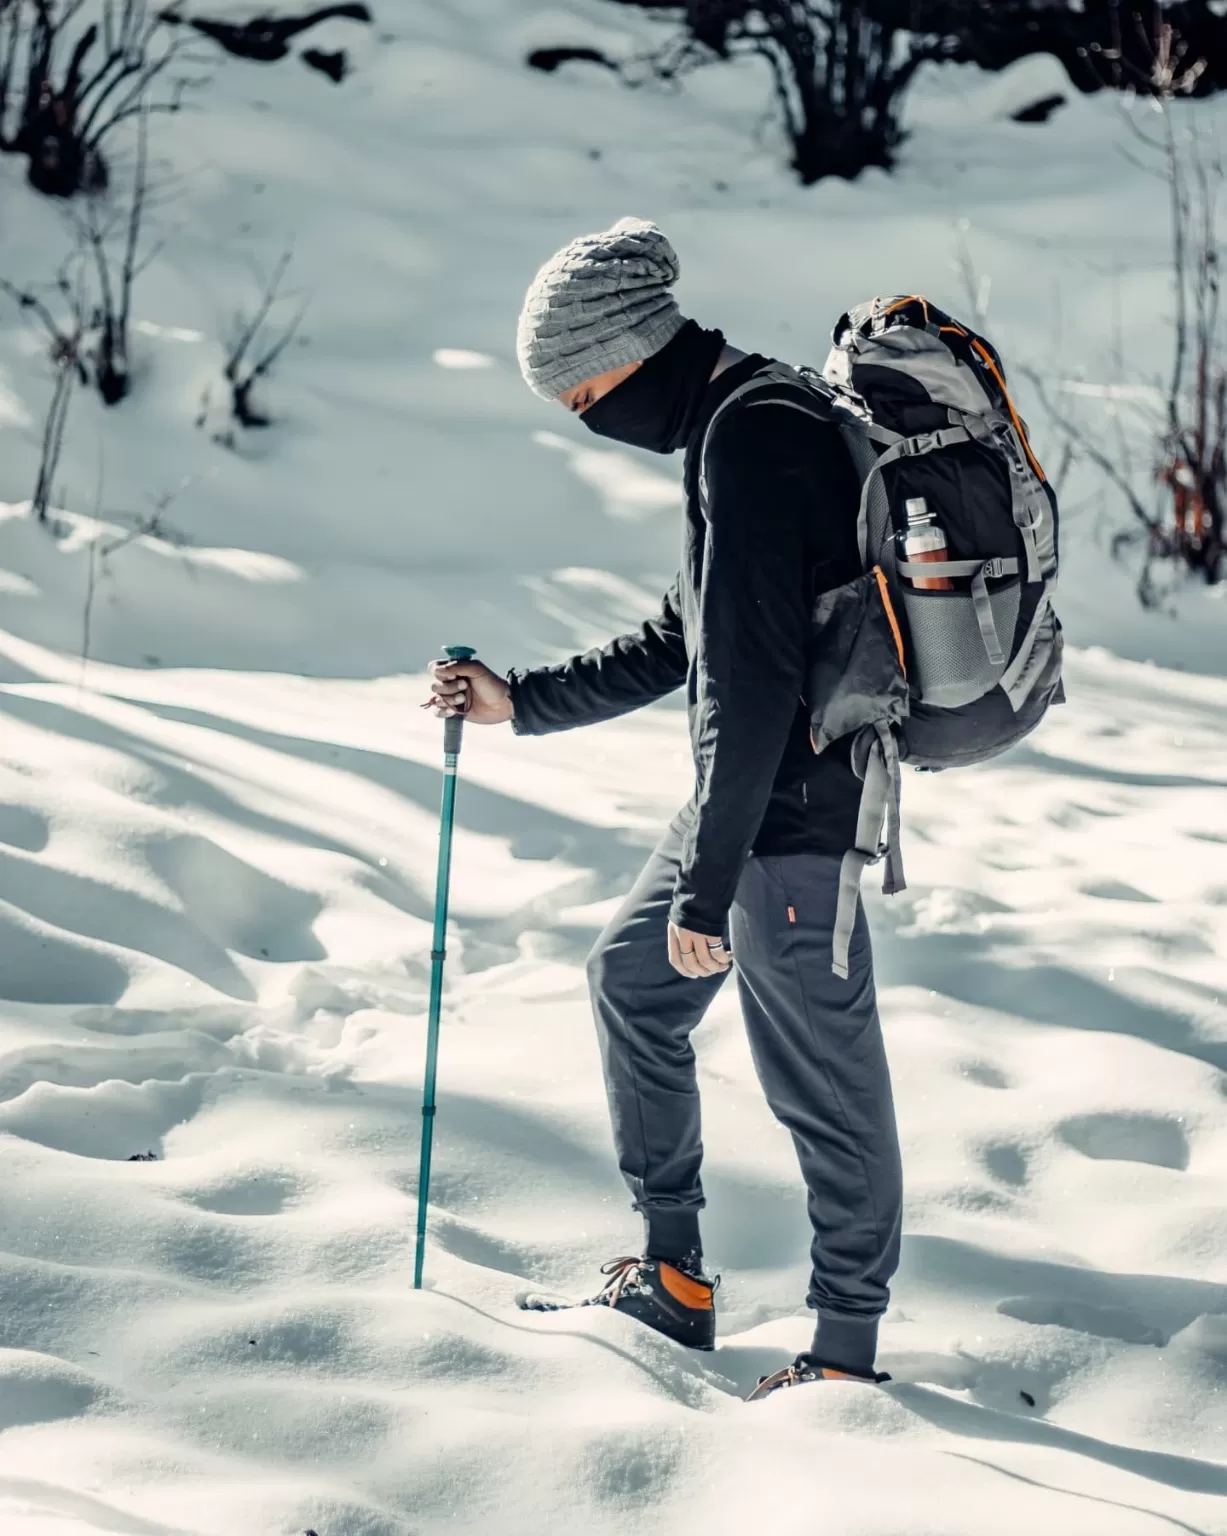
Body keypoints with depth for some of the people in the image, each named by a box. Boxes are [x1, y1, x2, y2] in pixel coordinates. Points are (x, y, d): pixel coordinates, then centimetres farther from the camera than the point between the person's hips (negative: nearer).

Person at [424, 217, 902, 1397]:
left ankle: (849, 1350, 9)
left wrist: (706, 888, -23)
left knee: (820, 1073, -2)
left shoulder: (751, 438, -20)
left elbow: (750, 679, -25)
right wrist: (521, 702, 22)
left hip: (797, 806, -11)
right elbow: (678, 645, 24)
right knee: (631, 979, 20)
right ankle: (673, 1277, 27)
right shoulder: (739, 424, 13)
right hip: (755, 788, 11)